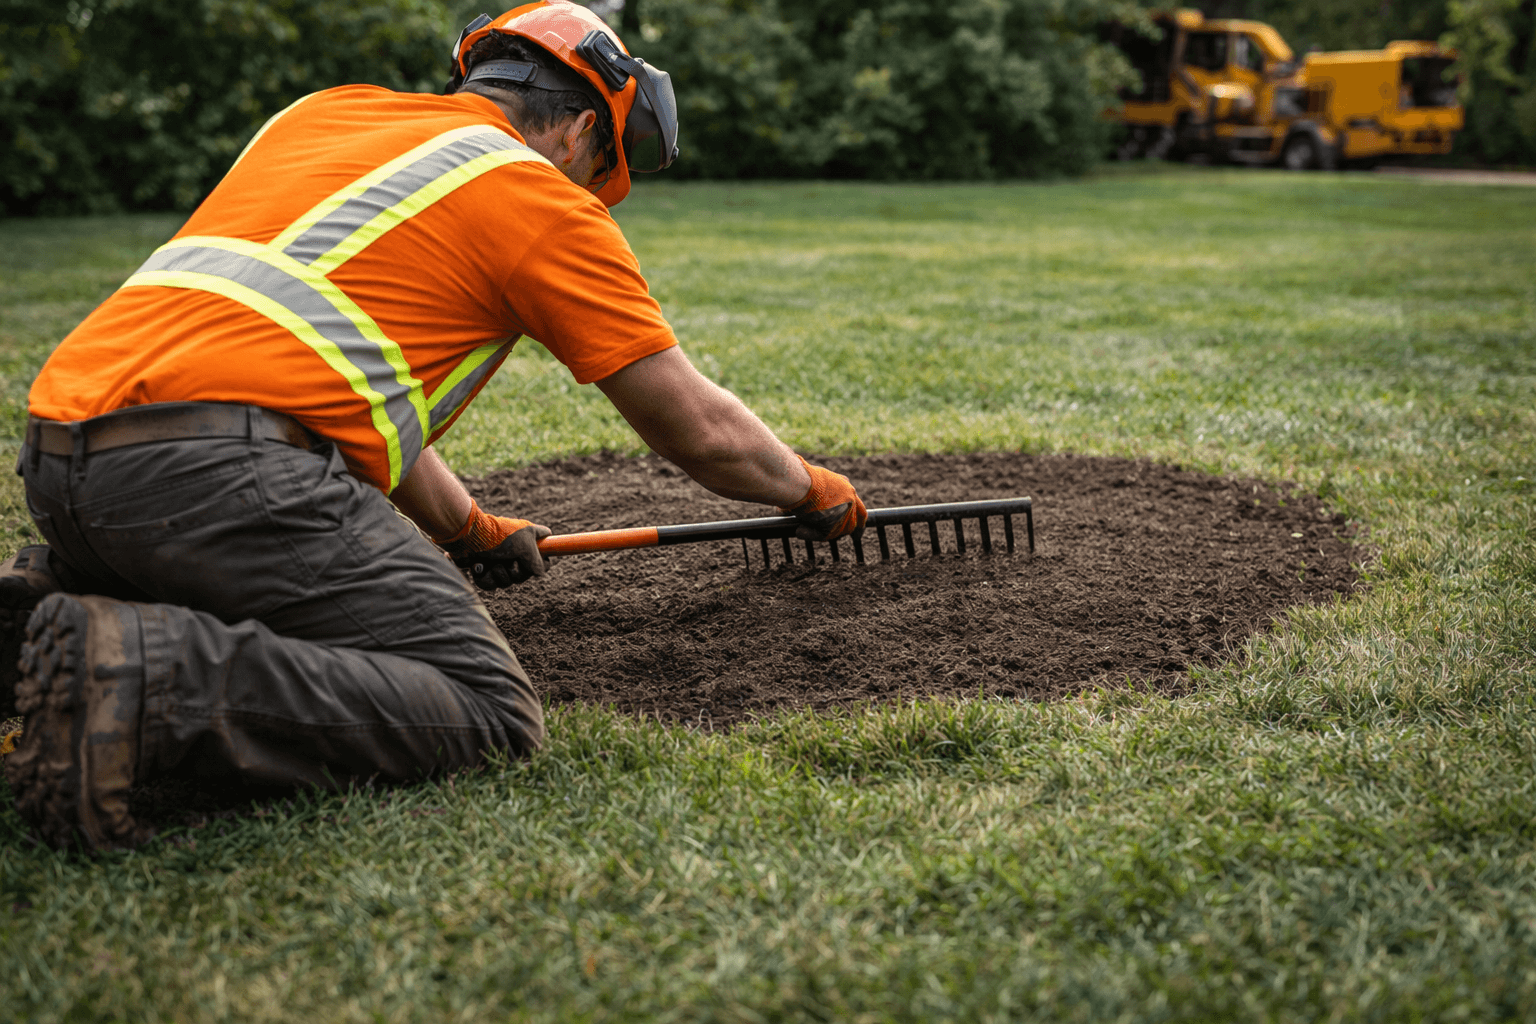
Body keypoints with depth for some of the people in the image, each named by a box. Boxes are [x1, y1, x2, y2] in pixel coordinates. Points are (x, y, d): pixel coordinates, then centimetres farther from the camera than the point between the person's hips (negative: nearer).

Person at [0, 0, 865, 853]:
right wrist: (814, 490, 34)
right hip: (222, 464, -9)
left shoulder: (323, 111, 29)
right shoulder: (540, 196, 8)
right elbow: (700, 428, 13)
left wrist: (466, 527, 47)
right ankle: (147, 679, -24)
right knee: (490, 714, -8)